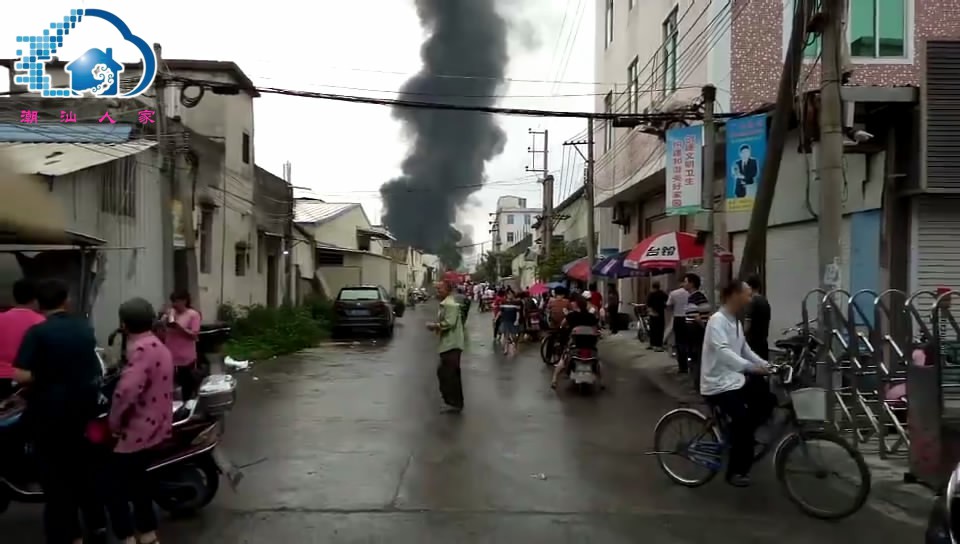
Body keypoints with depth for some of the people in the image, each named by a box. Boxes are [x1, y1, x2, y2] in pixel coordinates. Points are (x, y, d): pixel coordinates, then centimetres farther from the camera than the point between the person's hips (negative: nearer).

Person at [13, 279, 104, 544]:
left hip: (50, 411, -6)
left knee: (55, 473, 4)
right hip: (85, 405, 6)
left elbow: (22, 375, -24)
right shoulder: (85, 327, 2)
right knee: (83, 465, 21)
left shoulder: (37, 332, -17)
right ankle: (96, 521, 32)